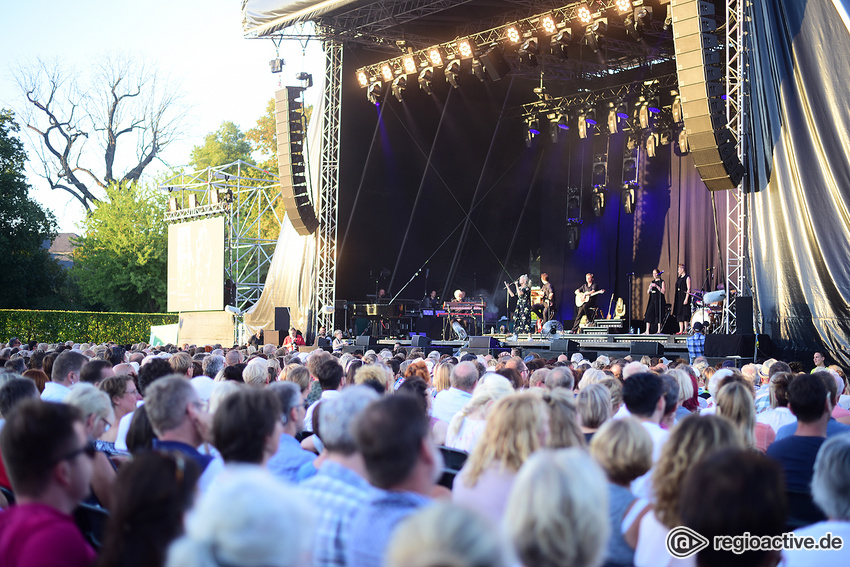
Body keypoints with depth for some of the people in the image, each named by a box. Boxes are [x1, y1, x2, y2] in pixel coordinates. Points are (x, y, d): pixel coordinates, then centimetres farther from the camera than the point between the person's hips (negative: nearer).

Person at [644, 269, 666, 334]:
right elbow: (648, 292, 19)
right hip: (652, 300, 5)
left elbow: (664, 291, -11)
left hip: (659, 300, -5)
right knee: (649, 314, -5)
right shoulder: (652, 282, 18)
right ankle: (647, 331, -7)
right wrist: (650, 288, -3)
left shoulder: (662, 282, 0)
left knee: (658, 315, -6)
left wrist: (656, 286, -17)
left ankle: (659, 331, -1)